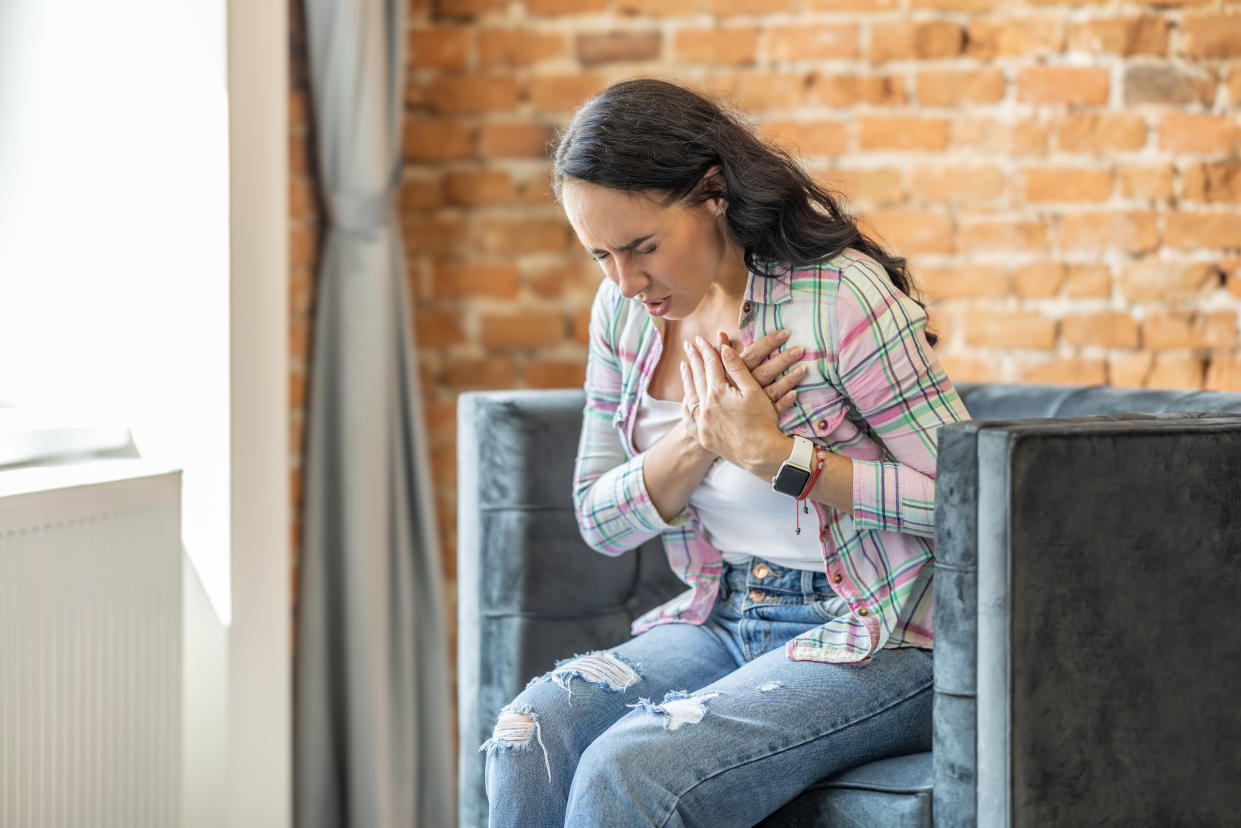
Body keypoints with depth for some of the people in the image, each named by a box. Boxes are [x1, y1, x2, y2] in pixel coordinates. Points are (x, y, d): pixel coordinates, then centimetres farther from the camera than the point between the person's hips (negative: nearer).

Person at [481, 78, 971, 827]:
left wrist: (775, 455, -21)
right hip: (722, 619, 6)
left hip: (874, 642, -6)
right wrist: (699, 438, -10)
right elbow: (600, 520, 10)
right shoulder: (625, 310, 5)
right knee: (529, 740, -22)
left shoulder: (841, 296, -16)